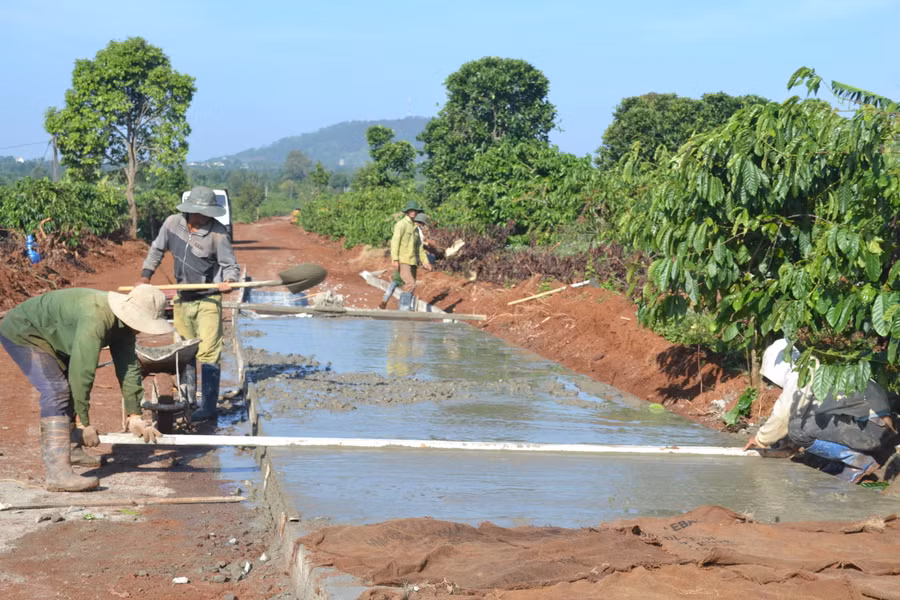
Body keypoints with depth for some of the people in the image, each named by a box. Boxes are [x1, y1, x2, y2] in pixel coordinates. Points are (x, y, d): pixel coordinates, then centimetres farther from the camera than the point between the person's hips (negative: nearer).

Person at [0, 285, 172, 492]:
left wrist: (134, 416, -6)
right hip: (22, 333, -10)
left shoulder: (124, 321, -7)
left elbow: (129, 367, -4)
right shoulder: (95, 320, -36)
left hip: (49, 338, 10)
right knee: (56, 391, -23)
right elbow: (82, 370, -35)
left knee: (72, 388, 17)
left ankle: (71, 450, 34)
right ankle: (57, 472, -30)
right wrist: (84, 423, -29)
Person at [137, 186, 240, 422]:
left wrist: (228, 281, -31)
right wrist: (145, 275, 10)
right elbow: (157, 249, 13)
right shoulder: (173, 223, -5)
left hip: (208, 299, -5)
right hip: (182, 298, 5)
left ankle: (208, 407, -6)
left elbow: (230, 265, -10)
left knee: (208, 354, -10)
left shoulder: (217, 232, -16)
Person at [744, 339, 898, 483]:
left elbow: (782, 418, 0)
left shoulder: (798, 378, -6)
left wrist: (761, 440, 18)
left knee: (798, 429, -15)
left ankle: (859, 461, -9)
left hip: (868, 427, -10)